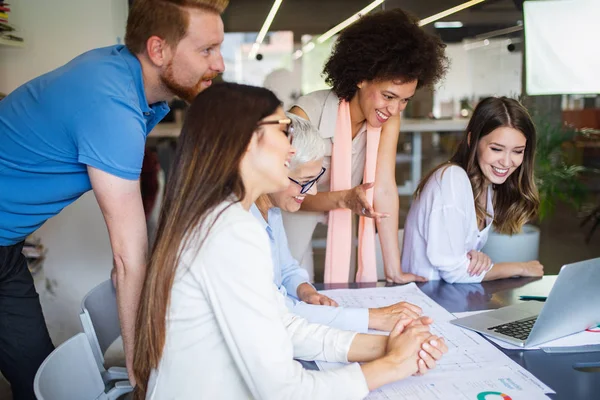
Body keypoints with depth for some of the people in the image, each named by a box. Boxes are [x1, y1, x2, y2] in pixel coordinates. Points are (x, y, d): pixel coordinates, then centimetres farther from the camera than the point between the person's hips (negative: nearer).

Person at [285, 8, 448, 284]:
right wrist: (344, 198, -40)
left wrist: (394, 270, -17)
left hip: (332, 229, 4)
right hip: (284, 227, -4)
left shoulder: (389, 119, -12)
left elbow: (385, 190, -14)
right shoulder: (306, 114, -26)